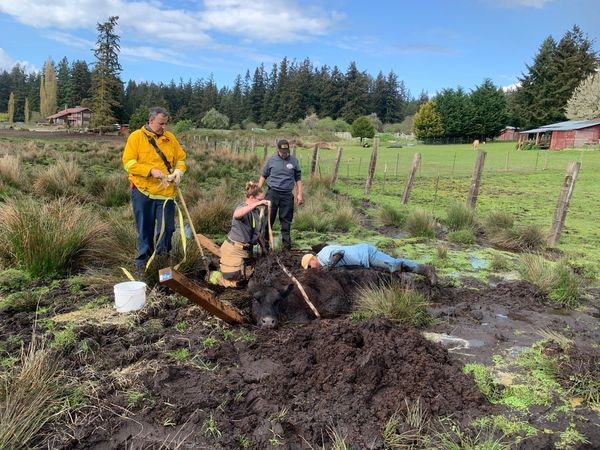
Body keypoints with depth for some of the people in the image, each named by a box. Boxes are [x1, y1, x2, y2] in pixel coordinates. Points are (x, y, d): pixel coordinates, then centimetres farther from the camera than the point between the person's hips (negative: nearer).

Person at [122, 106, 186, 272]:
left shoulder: (170, 137, 10)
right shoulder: (136, 137, -2)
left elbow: (181, 158, 15)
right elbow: (128, 162, -9)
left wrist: (179, 170, -7)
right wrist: (151, 170, -20)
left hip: (166, 191, 3)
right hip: (143, 191, -3)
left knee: (167, 227, 5)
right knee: (145, 229, 7)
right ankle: (143, 260, 22)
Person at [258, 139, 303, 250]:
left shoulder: (294, 161, 6)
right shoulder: (271, 160, 4)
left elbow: (298, 179, 10)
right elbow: (263, 176, 11)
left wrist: (299, 194, 3)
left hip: (287, 195, 1)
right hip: (272, 193, -1)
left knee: (286, 219, 5)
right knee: (268, 218, 1)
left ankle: (286, 244, 13)